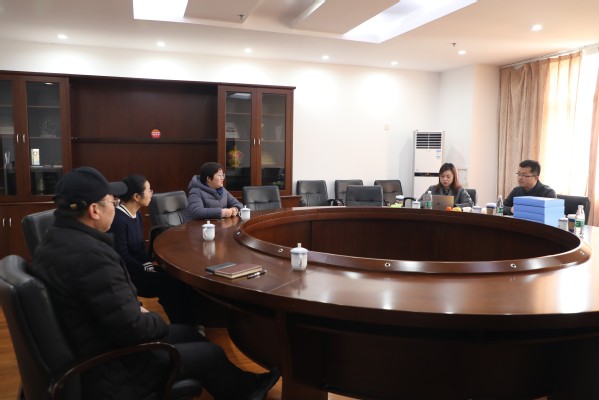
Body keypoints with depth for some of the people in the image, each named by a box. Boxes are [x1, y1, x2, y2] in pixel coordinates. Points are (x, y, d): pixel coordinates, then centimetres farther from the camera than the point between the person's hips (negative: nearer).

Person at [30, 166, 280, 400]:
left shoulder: (55, 239, 0)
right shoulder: (91, 255, -32)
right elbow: (132, 329, -29)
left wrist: (135, 309, 4)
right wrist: (156, 320, -9)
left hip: (86, 353, 9)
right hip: (109, 371, -9)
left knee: (187, 333, 21)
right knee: (212, 354, 7)